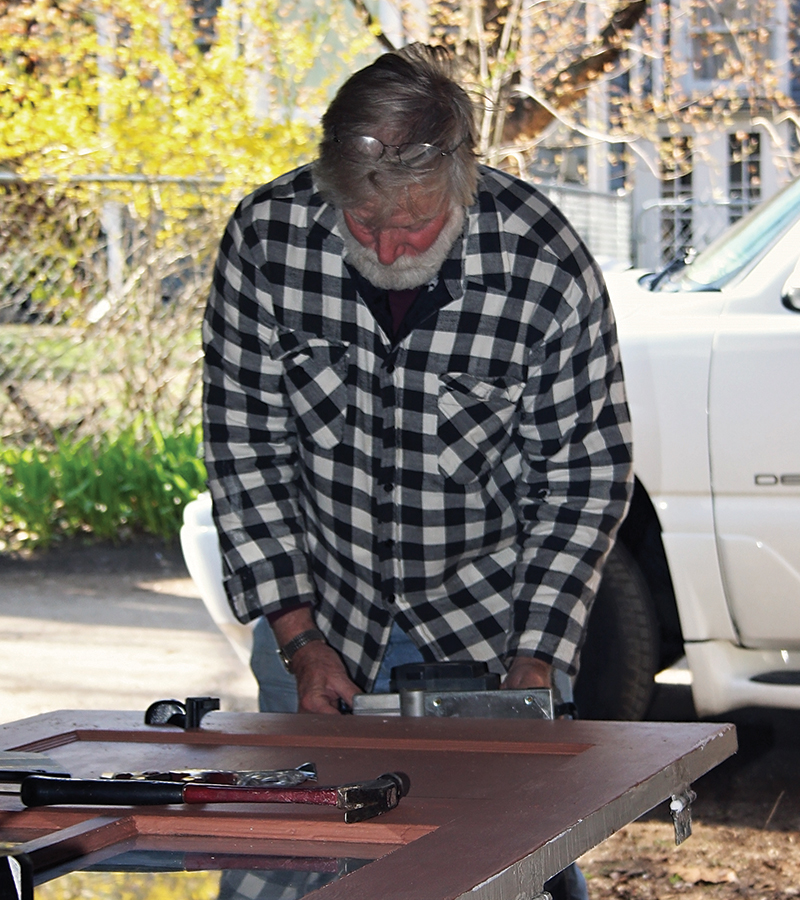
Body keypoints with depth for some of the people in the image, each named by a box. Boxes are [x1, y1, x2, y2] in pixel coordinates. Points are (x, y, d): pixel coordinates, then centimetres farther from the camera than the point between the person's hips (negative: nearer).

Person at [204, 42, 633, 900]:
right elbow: (245, 448, -10)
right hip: (320, 607, 2)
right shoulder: (267, 235, -19)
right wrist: (300, 636, -13)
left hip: (491, 612, -1)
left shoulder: (547, 267, -23)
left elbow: (585, 477, -11)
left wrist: (533, 660, -17)